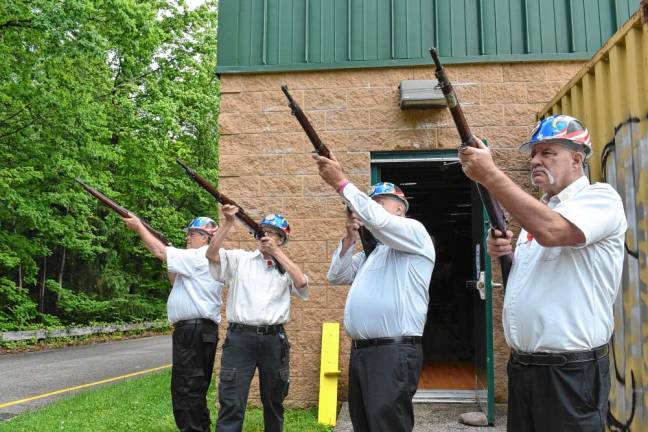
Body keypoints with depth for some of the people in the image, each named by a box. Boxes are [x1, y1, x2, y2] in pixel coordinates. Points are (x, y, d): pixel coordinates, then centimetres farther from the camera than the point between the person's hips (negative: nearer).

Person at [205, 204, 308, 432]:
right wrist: (228, 223, -15)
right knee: (231, 403, -5)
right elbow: (211, 254, -7)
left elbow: (302, 282, -10)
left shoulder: (287, 267, 10)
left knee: (273, 402, 16)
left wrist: (277, 252, -6)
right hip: (240, 337, -2)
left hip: (274, 340, 2)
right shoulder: (240, 259, 7)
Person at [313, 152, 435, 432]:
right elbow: (337, 276, 18)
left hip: (394, 352, -9)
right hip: (360, 351, 9)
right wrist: (350, 237, 6)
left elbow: (378, 220, -19)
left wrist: (340, 183, -17)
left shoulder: (414, 232, 0)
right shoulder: (372, 249, 25)